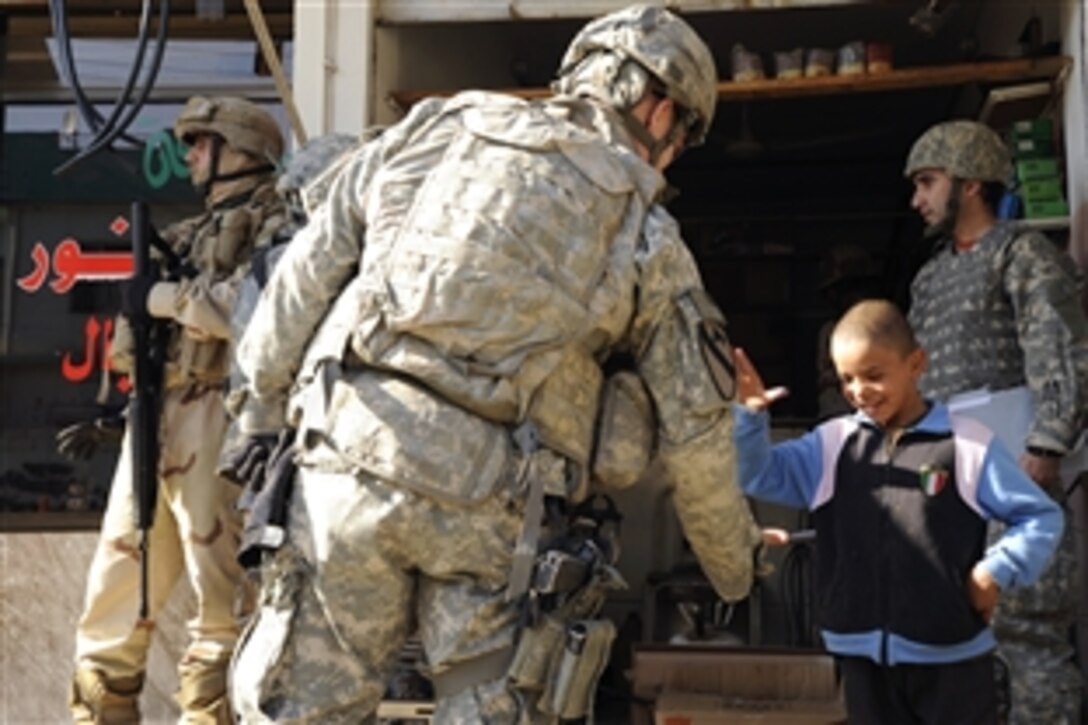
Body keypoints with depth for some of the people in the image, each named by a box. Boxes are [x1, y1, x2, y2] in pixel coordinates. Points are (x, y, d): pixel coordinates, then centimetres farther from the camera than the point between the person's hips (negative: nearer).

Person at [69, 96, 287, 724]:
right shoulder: (193, 232, 26)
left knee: (221, 591, -7)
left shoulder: (274, 222, 1)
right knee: (117, 586, 9)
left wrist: (162, 296, -8)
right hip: (155, 416, 8)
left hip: (215, 417, -8)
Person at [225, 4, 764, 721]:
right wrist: (737, 564, 24)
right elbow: (694, 432, 11)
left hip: (349, 453, 2)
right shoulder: (647, 237, 7)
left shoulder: (433, 131, 12)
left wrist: (262, 410, 20)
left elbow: (305, 277, 11)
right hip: (490, 501, -2)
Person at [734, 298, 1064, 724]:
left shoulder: (968, 445, -7)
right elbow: (758, 474, 3)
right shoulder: (832, 445, 4)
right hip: (864, 654, 4)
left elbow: (1041, 516, -1)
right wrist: (747, 415, -13)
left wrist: (997, 571, -13)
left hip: (949, 654, -3)